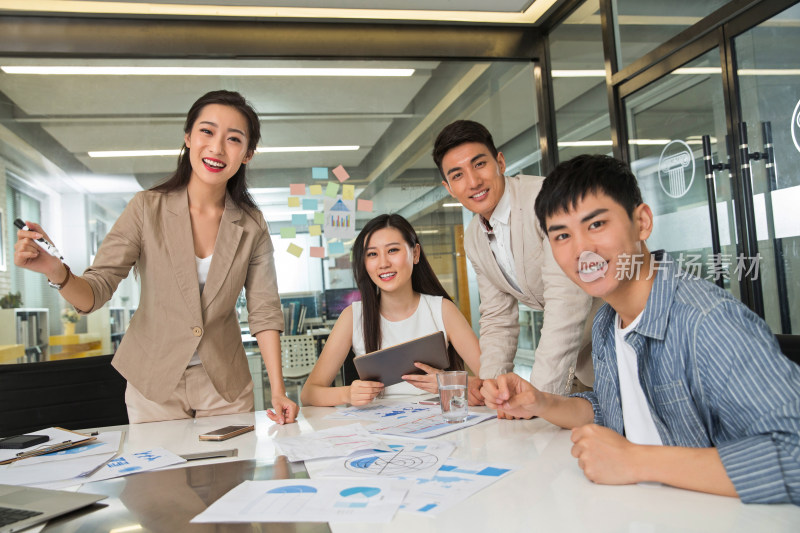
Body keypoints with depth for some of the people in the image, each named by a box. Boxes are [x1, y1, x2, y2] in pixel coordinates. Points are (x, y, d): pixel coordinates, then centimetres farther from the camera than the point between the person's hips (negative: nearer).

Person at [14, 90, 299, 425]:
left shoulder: (252, 226, -6)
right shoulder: (147, 208, -11)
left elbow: (264, 310, -6)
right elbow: (94, 293, -12)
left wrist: (278, 392, -13)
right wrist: (56, 272, -34)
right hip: (153, 385, -1)